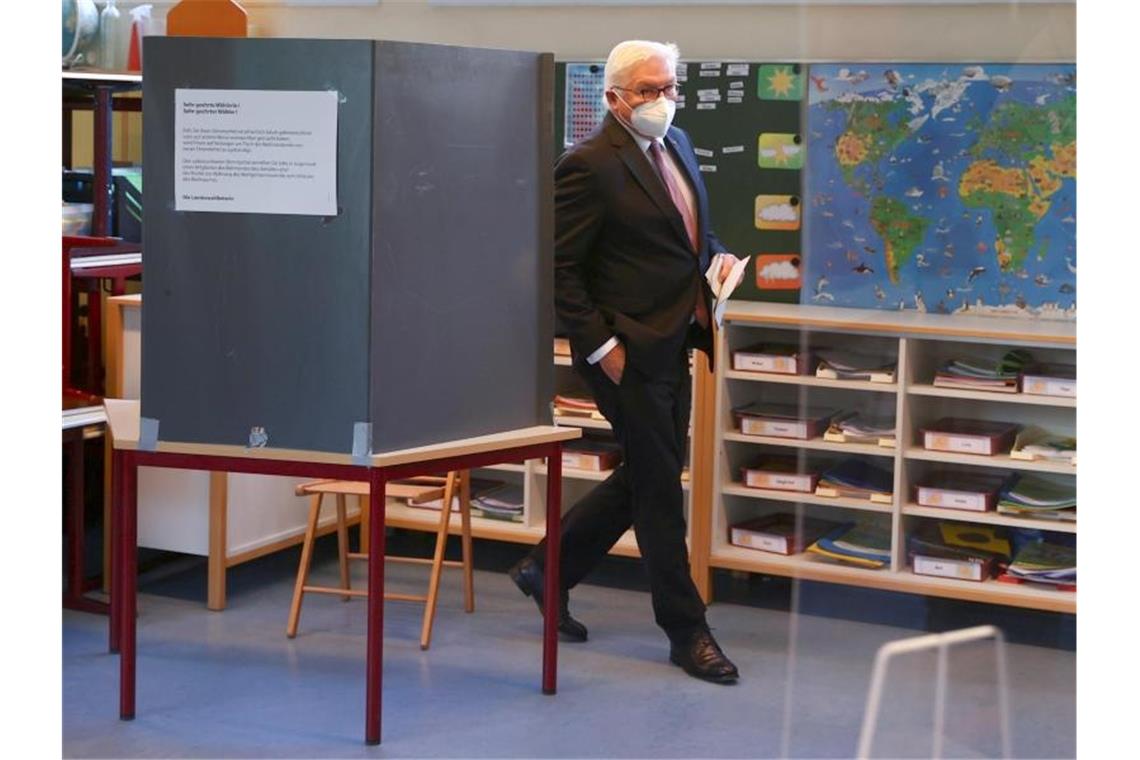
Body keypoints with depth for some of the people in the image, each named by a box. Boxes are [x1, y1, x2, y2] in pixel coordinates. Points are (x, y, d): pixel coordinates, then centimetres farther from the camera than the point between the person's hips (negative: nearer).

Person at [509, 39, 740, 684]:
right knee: (660, 490, 0)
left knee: (644, 479, 17)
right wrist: (600, 346, -18)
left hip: (672, 346, 9)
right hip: (628, 352, -9)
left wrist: (718, 256, 5)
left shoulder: (677, 145, 12)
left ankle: (549, 570, 33)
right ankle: (687, 631, 10)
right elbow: (560, 268, -15)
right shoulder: (590, 165, -15)